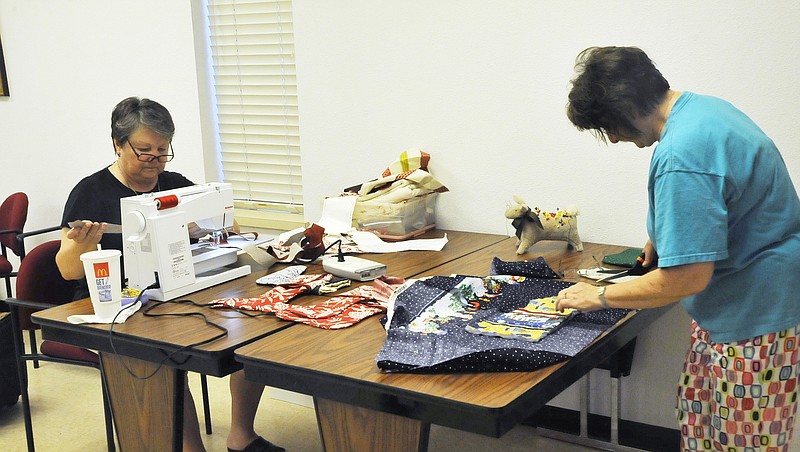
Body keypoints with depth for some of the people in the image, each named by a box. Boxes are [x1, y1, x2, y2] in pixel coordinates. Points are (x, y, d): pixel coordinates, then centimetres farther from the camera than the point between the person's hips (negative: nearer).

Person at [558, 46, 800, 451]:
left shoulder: (681, 154, -27)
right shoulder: (703, 106, 5)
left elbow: (687, 277, -26)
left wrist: (600, 297, -14)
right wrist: (665, 236, 30)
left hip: (757, 313, -10)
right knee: (698, 419, 17)